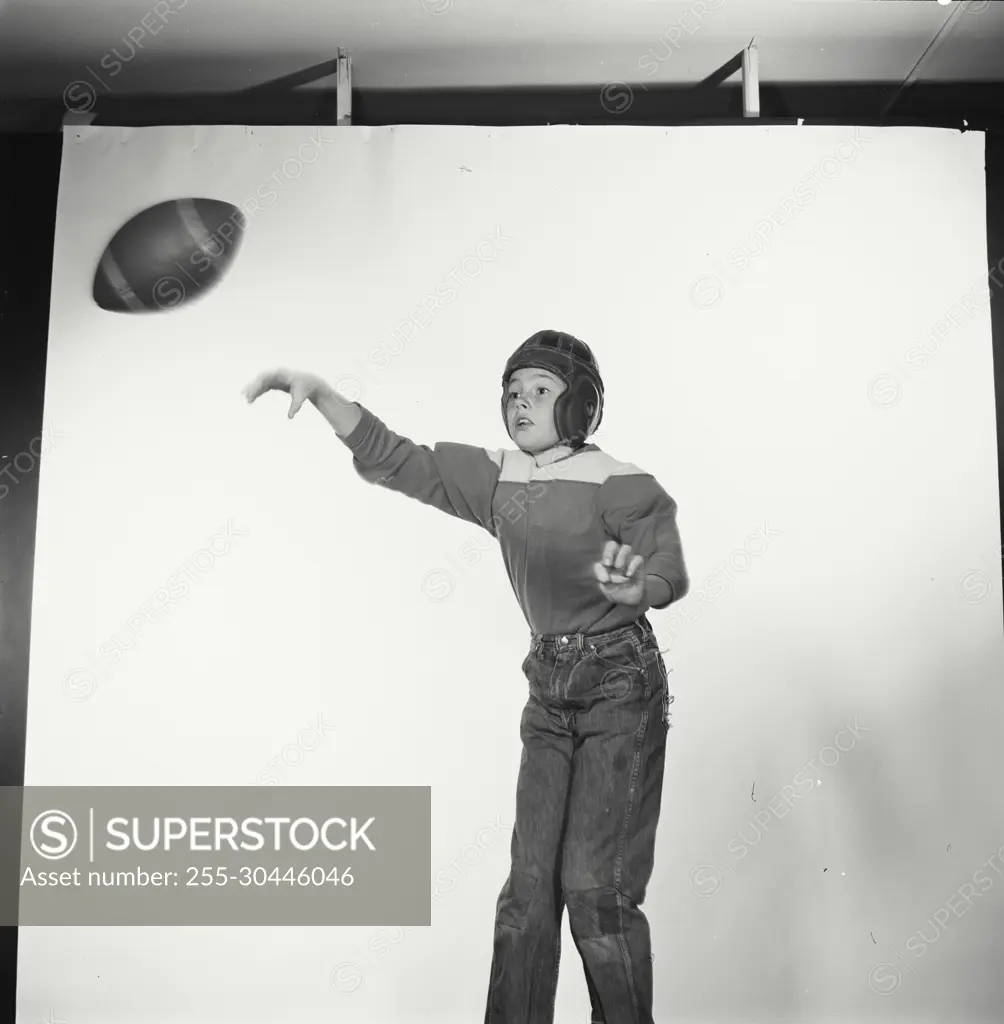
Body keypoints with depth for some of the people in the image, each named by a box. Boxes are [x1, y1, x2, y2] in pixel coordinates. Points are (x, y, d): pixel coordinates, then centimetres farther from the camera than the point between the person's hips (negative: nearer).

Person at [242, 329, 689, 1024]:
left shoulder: (618, 484, -12)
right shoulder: (496, 478, 3)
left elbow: (670, 574, -22)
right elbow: (393, 459, 1)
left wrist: (637, 588, -46)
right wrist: (320, 392, -10)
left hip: (622, 686, -5)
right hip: (549, 688, 5)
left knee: (595, 885, -10)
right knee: (530, 882, 4)